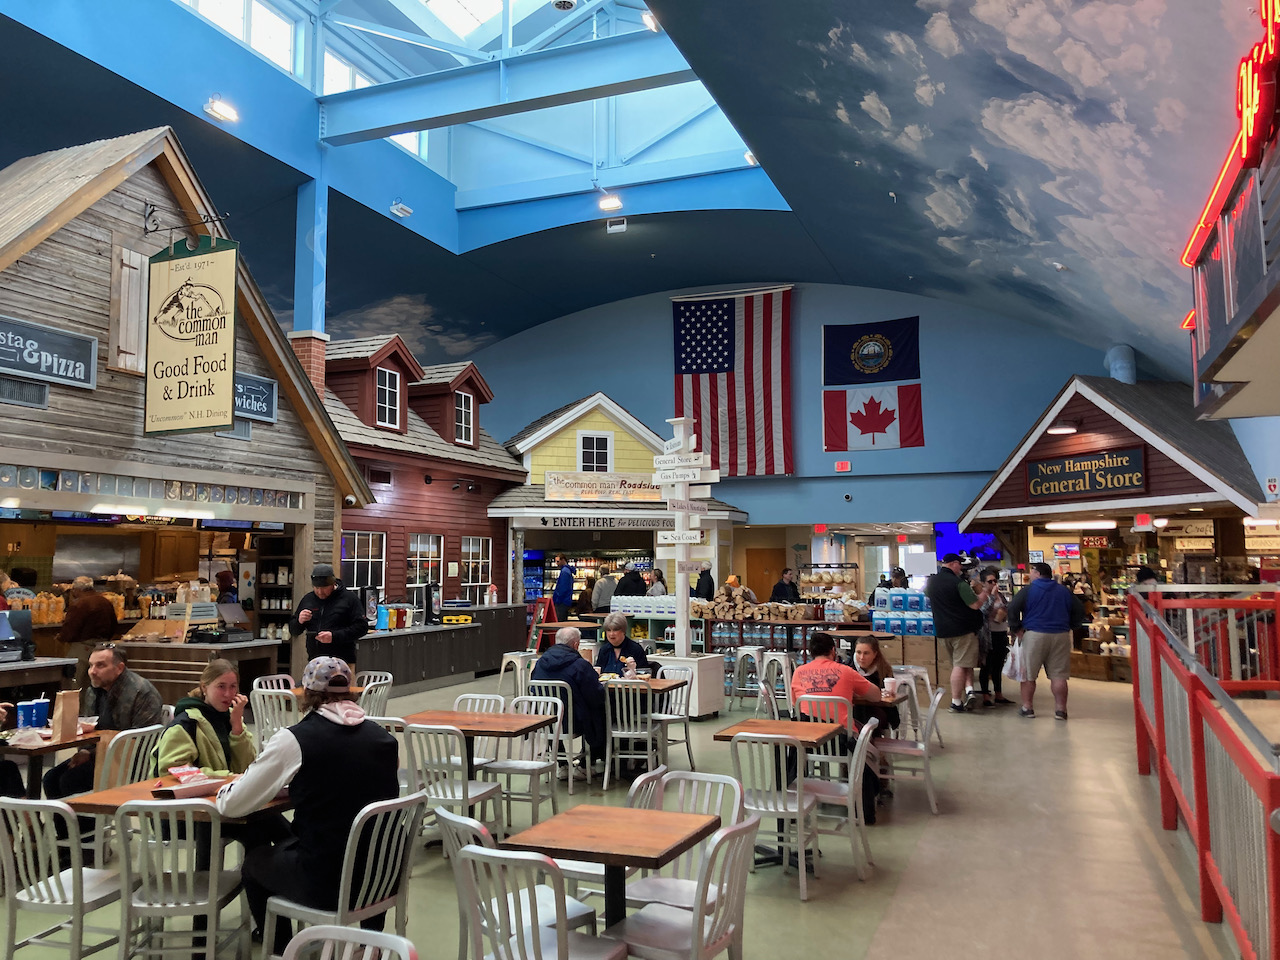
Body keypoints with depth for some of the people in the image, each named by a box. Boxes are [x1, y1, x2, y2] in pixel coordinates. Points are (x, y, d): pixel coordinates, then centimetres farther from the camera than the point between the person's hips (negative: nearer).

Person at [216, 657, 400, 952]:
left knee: (254, 861, 25)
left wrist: (225, 790, 17)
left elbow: (232, 806, -6)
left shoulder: (294, 740, -12)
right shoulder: (385, 738, -1)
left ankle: (282, 949, 37)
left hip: (326, 886, -4)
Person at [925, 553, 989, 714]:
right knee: (962, 664, -2)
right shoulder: (958, 582, -14)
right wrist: (984, 593, 3)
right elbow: (975, 605, -16)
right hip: (963, 629, -6)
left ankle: (968, 690, 5)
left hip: (942, 630, 6)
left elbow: (927, 595, 29)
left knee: (956, 664, 12)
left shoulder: (931, 581, 6)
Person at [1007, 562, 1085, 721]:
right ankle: (1060, 709, 6)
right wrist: (1068, 626, 18)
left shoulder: (1028, 590, -1)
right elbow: (1079, 612, 14)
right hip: (1061, 636, 3)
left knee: (1028, 674, 6)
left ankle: (1027, 707, 9)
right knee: (1058, 675, 5)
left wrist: (1016, 629, -2)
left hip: (1034, 635, -3)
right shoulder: (1065, 591, 11)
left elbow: (1012, 608, -11)